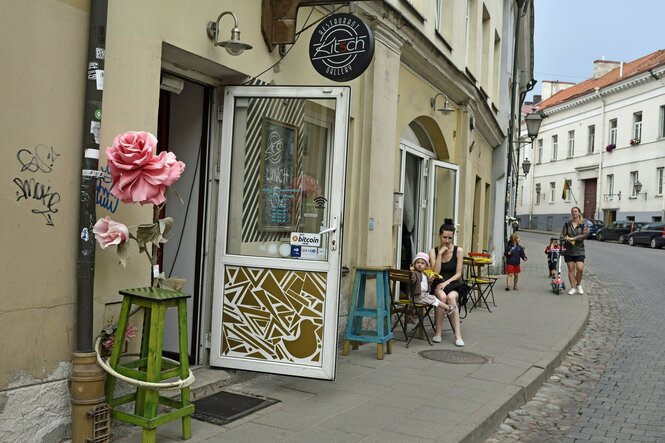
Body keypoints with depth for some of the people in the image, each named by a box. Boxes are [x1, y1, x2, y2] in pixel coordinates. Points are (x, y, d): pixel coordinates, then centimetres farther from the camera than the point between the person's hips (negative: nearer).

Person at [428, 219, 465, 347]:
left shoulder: (458, 251, 1)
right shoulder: (433, 251, 4)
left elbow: (458, 274, -2)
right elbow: (436, 273, -7)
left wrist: (447, 282, -18)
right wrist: (440, 253, -11)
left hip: (454, 284, -1)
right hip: (438, 284, 1)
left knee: (451, 297, -34)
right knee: (442, 296, -34)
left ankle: (458, 335, -34)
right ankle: (438, 332, -27)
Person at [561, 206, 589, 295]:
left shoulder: (583, 224, 2)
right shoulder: (567, 224, 8)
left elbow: (585, 234, -13)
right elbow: (562, 235, 7)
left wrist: (573, 238, -19)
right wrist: (566, 238, -14)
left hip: (579, 250, -2)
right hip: (568, 250, 2)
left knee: (580, 268, -12)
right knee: (571, 269, 1)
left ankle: (578, 285, 13)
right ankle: (573, 287, 12)